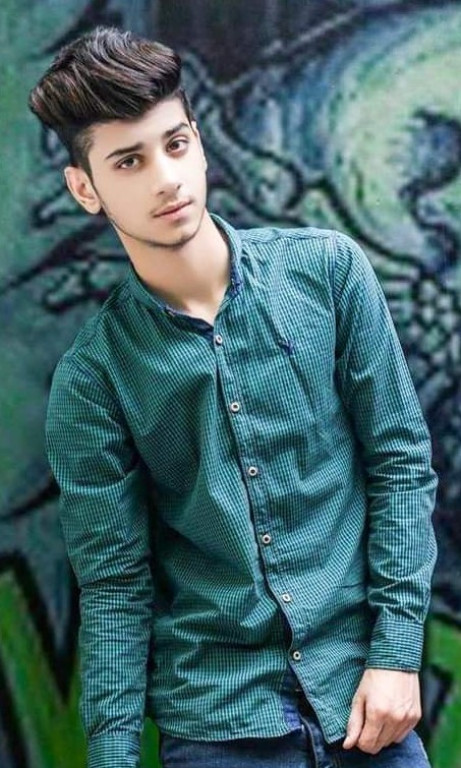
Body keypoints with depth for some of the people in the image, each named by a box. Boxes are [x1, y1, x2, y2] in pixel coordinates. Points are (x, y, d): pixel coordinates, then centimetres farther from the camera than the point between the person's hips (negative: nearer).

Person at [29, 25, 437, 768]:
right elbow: (114, 584, -2)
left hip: (360, 689, 1)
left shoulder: (327, 269, -3)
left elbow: (401, 460, 0)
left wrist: (397, 652, -6)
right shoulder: (92, 377, -4)